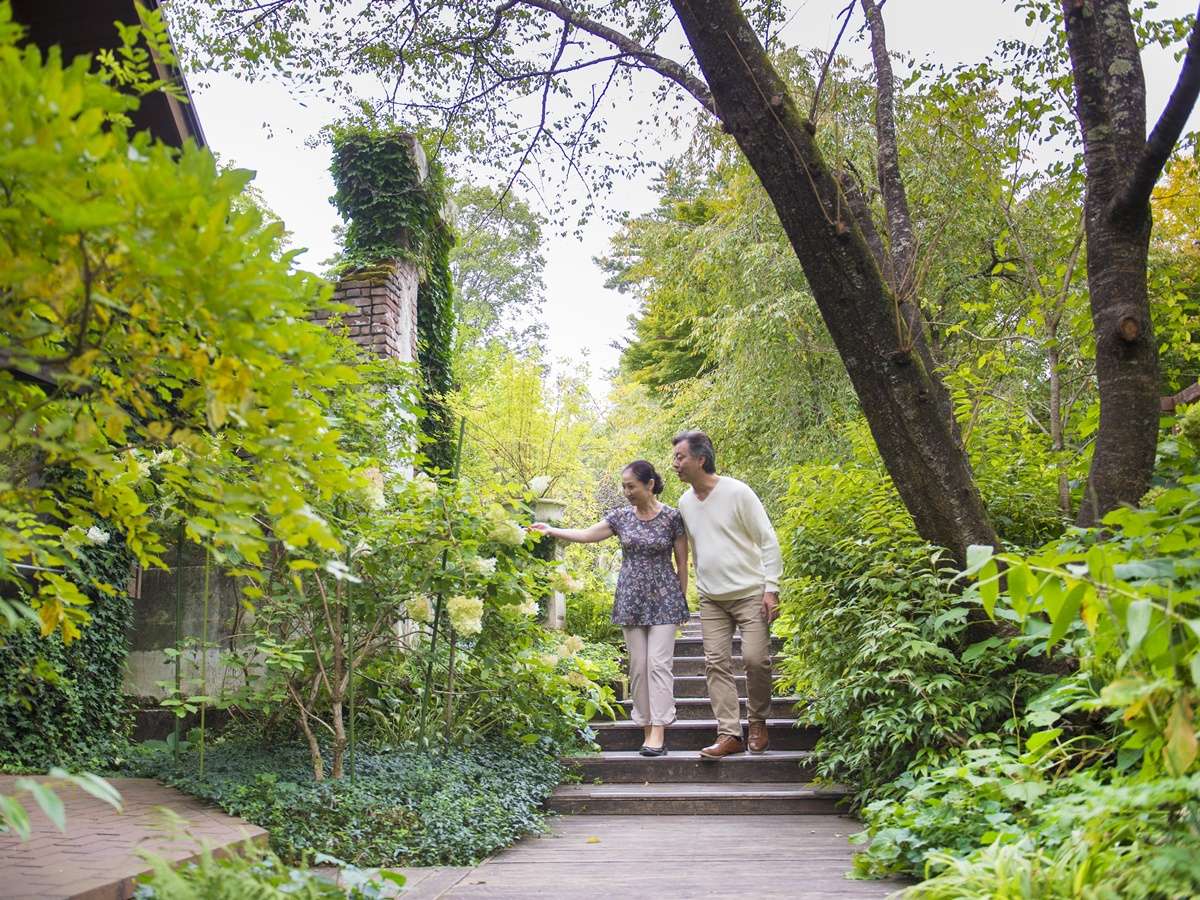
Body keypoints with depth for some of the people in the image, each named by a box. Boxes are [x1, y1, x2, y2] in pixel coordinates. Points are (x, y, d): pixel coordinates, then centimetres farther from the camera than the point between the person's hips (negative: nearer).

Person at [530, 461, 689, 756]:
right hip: (631, 599, 4)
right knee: (638, 666, 3)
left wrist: (681, 599, 0)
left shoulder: (672, 517, -6)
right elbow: (586, 535, 9)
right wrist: (551, 531, 2)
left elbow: (682, 562, -1)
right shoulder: (621, 516, 4)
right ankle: (647, 729, 9)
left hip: (663, 599, -4)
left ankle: (658, 733, -11)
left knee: (659, 664, -10)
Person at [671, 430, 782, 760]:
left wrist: (771, 588, -13)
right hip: (711, 599, 5)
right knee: (716, 663, -2)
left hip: (750, 593, -5)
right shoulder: (685, 502, 7)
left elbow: (768, 541, -9)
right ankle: (729, 734, 0)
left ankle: (758, 722, 12)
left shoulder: (737, 492, -11)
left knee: (755, 658, -10)